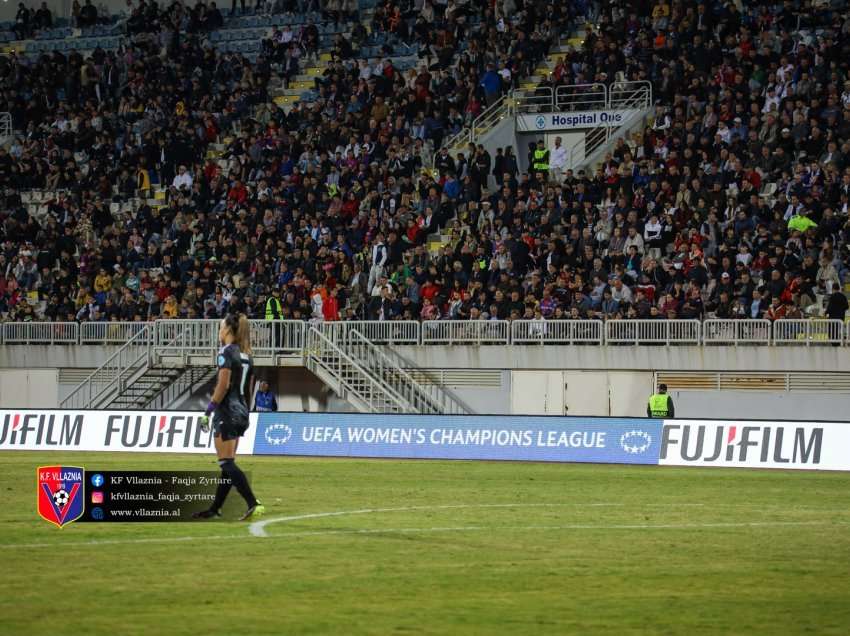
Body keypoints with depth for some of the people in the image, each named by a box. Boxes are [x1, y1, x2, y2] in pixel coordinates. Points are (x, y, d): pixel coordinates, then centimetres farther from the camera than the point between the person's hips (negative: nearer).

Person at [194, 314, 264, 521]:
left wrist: (208, 411, -16)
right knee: (228, 463, 12)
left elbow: (223, 385, -19)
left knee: (227, 463, -9)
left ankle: (253, 504, -21)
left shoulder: (226, 352, -12)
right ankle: (215, 509, 18)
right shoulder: (246, 355, 13)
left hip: (227, 411, -9)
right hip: (241, 412, 9)